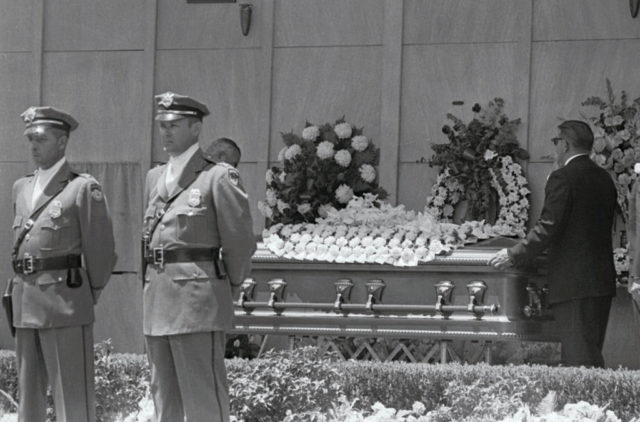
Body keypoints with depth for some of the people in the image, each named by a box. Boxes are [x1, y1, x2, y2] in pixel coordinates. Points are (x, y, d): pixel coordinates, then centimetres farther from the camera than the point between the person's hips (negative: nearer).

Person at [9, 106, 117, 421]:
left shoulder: (83, 188, -4)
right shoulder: (21, 188, 16)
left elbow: (102, 250, -2)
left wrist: (89, 295, 3)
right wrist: (20, 289, 15)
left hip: (64, 299, -7)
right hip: (24, 303, 7)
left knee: (72, 396, -6)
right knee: (29, 393, 10)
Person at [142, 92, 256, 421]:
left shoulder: (218, 177, -5)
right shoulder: (155, 178, 15)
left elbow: (240, 242, -3)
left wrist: (227, 287, 6)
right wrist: (154, 280, 15)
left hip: (197, 299, -7)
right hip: (156, 297, 7)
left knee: (203, 394, -7)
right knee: (163, 393, 10)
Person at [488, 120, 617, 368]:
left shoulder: (563, 178, -12)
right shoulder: (604, 179, 13)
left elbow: (548, 228, -17)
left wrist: (514, 255, -7)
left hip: (573, 283, -8)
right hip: (602, 281, 8)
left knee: (580, 359, -8)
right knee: (591, 353, 12)